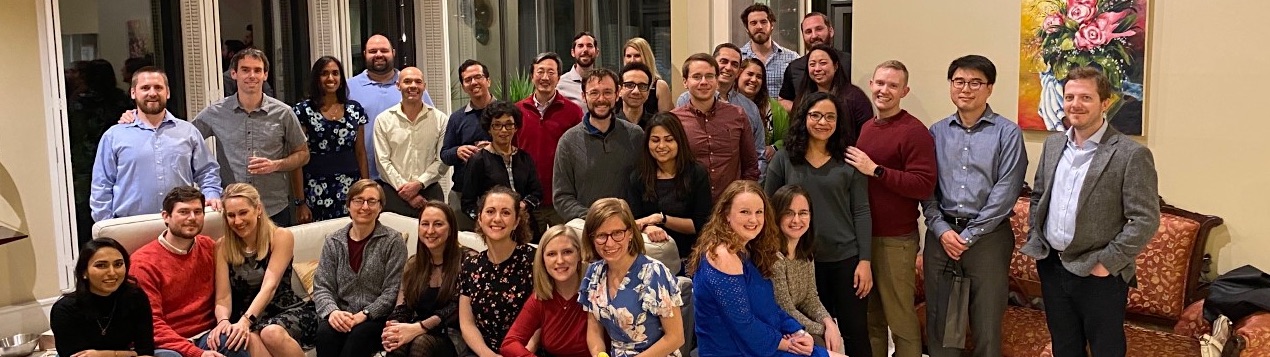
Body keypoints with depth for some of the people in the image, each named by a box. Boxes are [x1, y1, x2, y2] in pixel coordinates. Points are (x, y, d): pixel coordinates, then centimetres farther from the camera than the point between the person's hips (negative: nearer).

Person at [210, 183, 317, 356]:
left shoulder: (281, 237, -6)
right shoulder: (222, 247, 0)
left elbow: (269, 286, -18)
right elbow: (223, 297, -6)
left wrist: (245, 321, -34)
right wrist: (223, 320, -29)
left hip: (286, 310, -1)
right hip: (246, 317, 1)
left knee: (272, 333, -35)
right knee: (249, 339, -35)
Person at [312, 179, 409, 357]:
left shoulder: (393, 241, -2)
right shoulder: (333, 242, 9)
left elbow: (392, 291, -7)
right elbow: (321, 287, 5)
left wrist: (364, 315, -18)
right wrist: (332, 311, -15)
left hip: (377, 318, -2)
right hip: (341, 316, 2)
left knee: (360, 333, -34)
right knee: (325, 332, -30)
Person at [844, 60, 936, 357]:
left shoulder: (915, 131, -12)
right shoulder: (866, 128, 13)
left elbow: (925, 185, -21)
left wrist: (875, 170, -21)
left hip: (895, 239, -7)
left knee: (900, 316, 3)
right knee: (870, 315, 17)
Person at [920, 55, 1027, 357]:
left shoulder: (1007, 133, -2)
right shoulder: (936, 132, 9)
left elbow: (1005, 192, -8)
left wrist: (968, 235, -11)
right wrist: (941, 230, -8)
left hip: (987, 236, -3)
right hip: (941, 235, 3)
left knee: (987, 325, 3)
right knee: (939, 321, 9)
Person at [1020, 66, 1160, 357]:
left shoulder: (1131, 155, -13)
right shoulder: (1053, 144, 7)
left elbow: (1145, 220, -16)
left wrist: (1106, 263, -17)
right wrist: (1035, 241, 8)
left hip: (1099, 276, -5)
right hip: (1051, 267, 6)